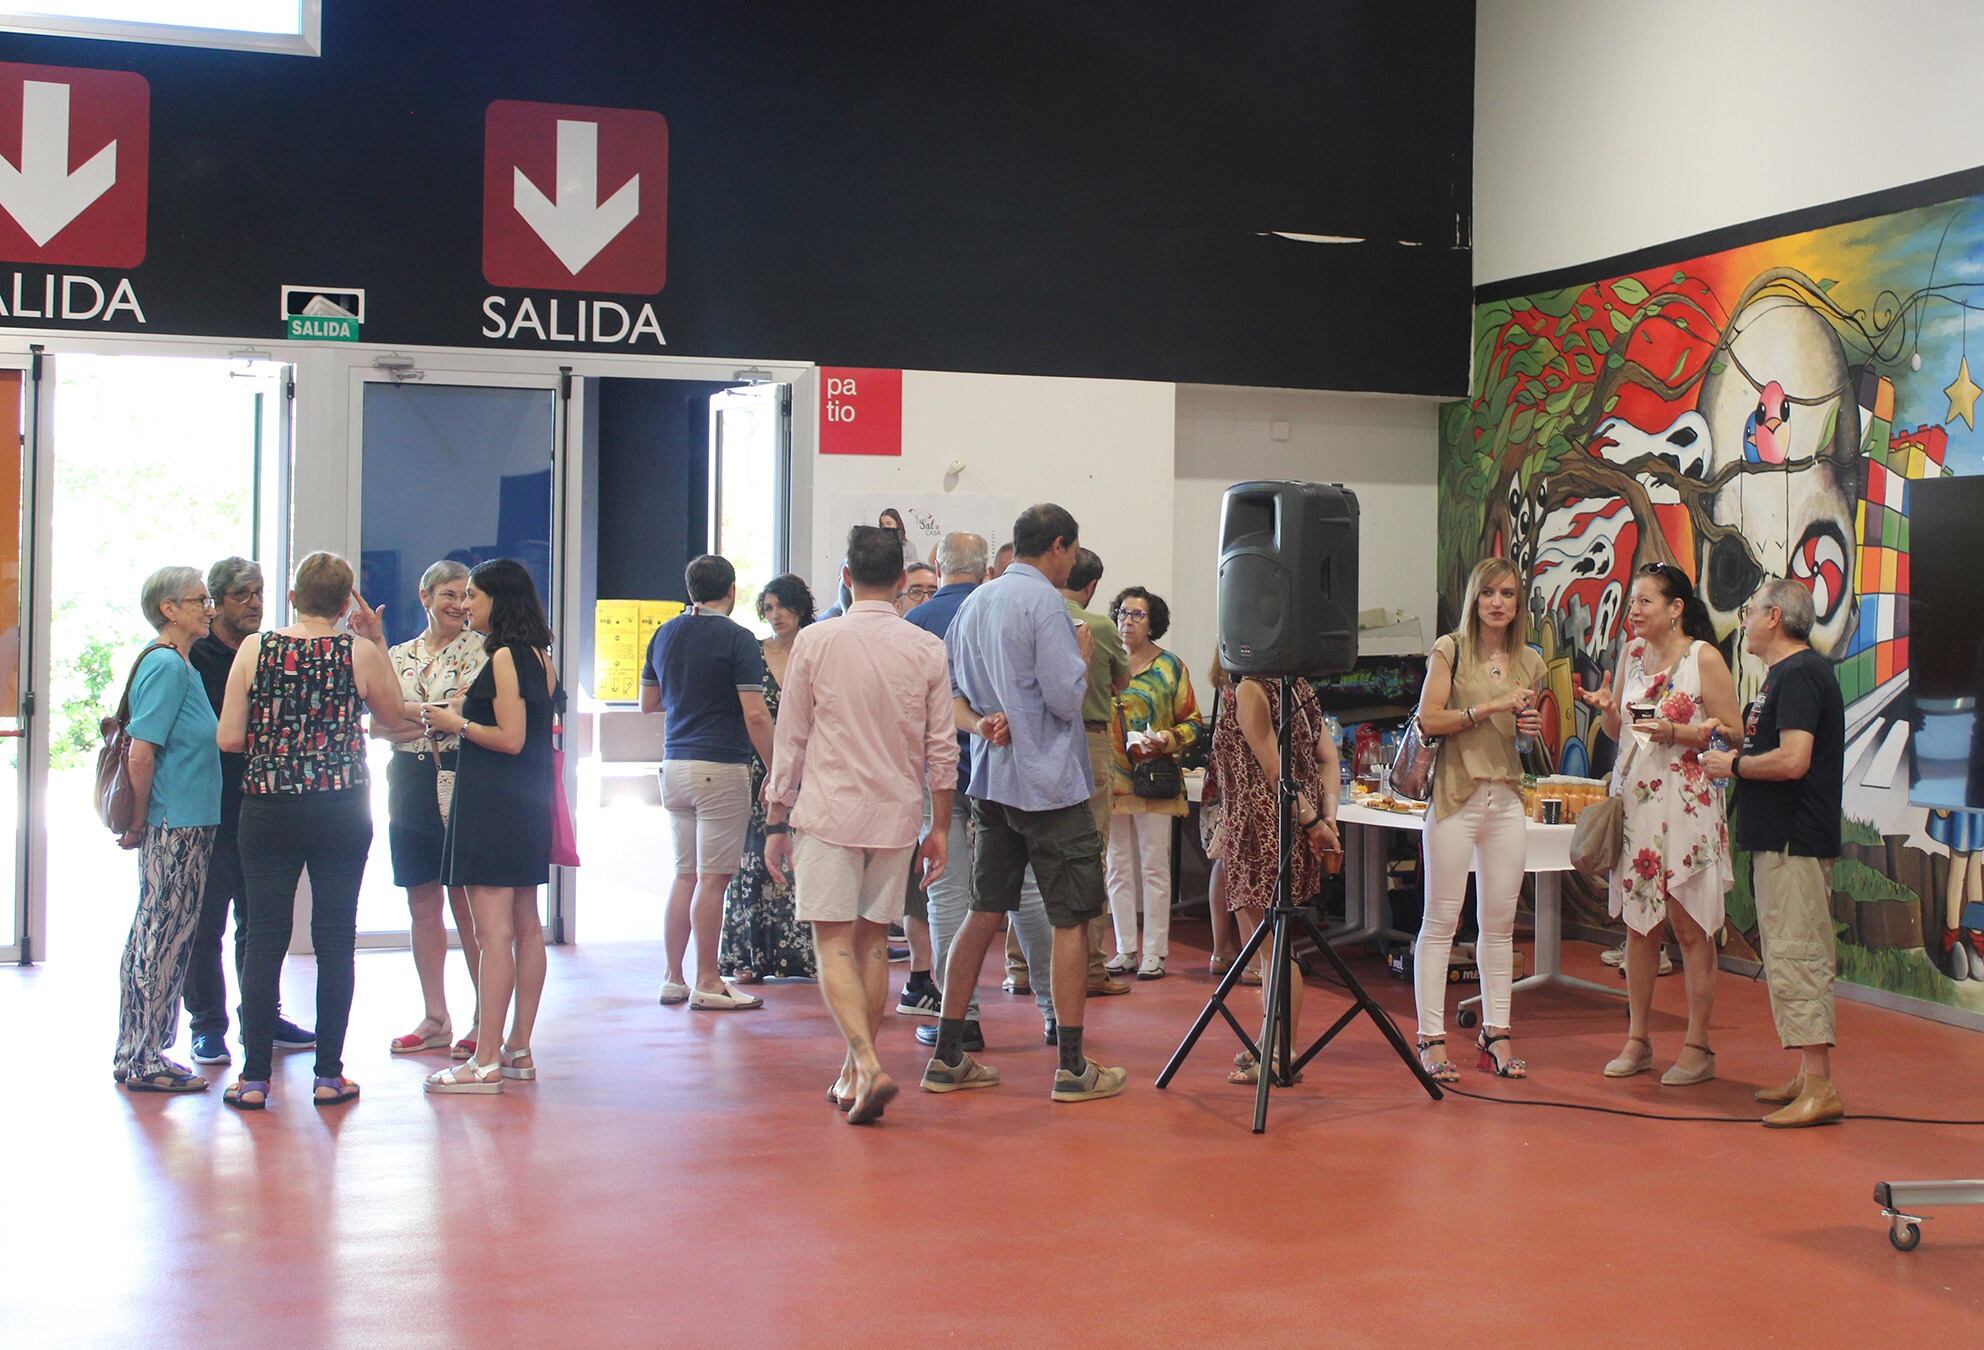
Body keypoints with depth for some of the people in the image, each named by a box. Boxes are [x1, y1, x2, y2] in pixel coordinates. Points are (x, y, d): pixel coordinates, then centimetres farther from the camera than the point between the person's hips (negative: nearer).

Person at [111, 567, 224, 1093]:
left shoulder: (180, 665, 14)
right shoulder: (166, 665, -15)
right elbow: (141, 754, -20)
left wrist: (138, 822, 17)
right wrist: (139, 823, -12)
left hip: (188, 826, 10)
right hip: (175, 827, -10)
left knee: (157, 940, 14)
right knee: (161, 941, -3)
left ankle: (138, 1056, 22)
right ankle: (142, 1062, 5)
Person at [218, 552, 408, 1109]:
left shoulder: (255, 648, -3)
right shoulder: (359, 652, -4)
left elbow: (229, 738, -3)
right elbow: (393, 717, 12)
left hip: (269, 808, 0)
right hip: (343, 809, 0)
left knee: (264, 940, 5)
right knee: (335, 940, 7)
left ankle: (254, 1078, 8)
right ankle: (328, 1076, 11)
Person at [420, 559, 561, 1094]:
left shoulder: (504, 658, -13)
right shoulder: (537, 656, 15)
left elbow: (511, 740, -18)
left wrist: (455, 723, -6)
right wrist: (460, 719, 15)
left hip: (493, 805, -10)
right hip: (529, 803, 10)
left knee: (493, 932, -9)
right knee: (525, 927, 11)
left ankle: (486, 1061, -8)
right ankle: (519, 1050, 18)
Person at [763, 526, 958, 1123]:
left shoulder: (815, 643, -4)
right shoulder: (927, 649, 1)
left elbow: (790, 741, 0)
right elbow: (943, 749, 4)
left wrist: (776, 822, 8)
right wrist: (940, 827, 13)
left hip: (828, 811, -3)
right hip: (896, 814, 3)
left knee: (834, 942, -1)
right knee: (873, 941, 12)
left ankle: (867, 1065, -18)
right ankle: (854, 1073, 18)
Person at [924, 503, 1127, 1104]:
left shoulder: (974, 602, 13)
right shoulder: (1045, 602, -13)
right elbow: (1066, 699, -16)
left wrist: (977, 722, -1)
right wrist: (1083, 654, 2)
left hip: (991, 780, 8)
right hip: (1051, 784, -8)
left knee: (983, 913, 12)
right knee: (1071, 919, -1)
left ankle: (948, 1057, 13)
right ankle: (1072, 1066, 1)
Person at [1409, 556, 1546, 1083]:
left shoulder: (1529, 662, 13)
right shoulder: (1450, 650, -1)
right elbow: (1429, 719, -10)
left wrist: (1530, 727, 2)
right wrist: (1490, 708, -15)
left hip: (1507, 798, 5)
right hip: (1455, 795, -5)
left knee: (1500, 921, 7)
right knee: (1441, 920, -3)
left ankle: (1496, 1034, 14)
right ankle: (1431, 1038, 0)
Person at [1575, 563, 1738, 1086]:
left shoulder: (1704, 657, -5)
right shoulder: (1632, 654, 11)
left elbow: (1733, 733, -7)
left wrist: (1676, 732, -18)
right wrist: (1606, 708, -2)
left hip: (1686, 805, -6)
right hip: (1633, 801, 6)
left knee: (1688, 925, -2)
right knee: (1637, 923, 9)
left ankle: (1697, 1047, 5)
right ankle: (1638, 1039, 17)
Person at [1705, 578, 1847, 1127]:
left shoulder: (1798, 674, -15)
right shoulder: (1787, 673, 19)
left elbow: (1793, 760, -25)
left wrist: (1734, 764, -11)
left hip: (1794, 842, -11)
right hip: (1781, 838, 11)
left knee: (1794, 958, -12)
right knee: (1793, 958, 13)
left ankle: (1820, 1088, -12)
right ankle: (1808, 1076, 19)